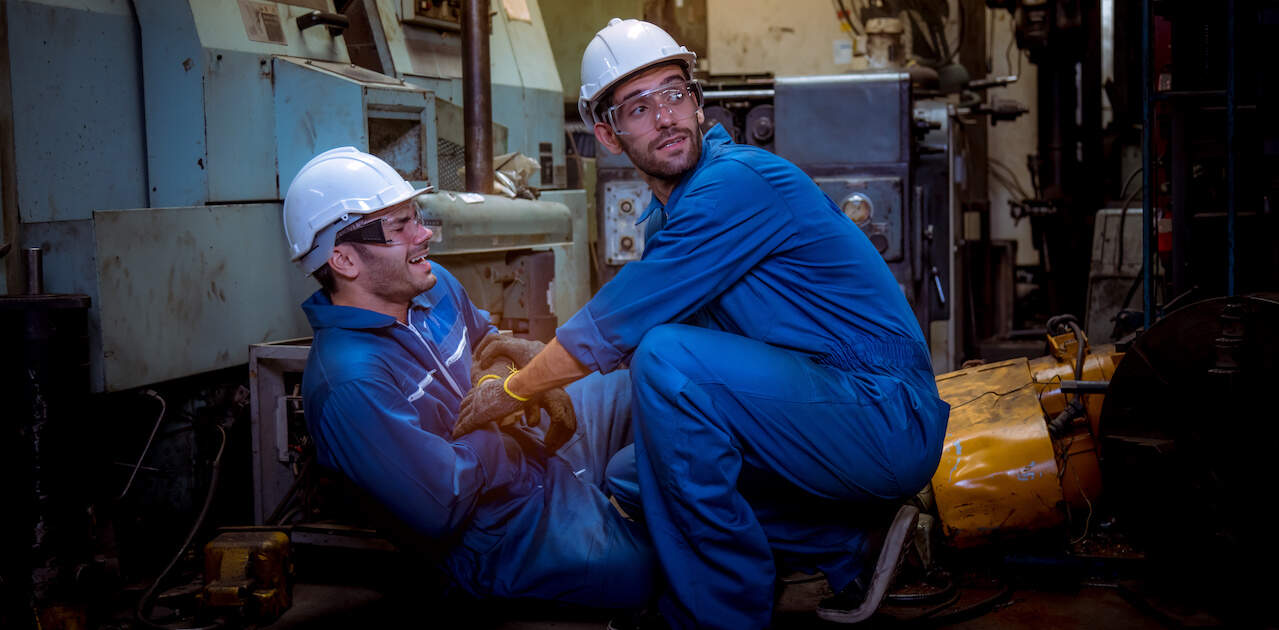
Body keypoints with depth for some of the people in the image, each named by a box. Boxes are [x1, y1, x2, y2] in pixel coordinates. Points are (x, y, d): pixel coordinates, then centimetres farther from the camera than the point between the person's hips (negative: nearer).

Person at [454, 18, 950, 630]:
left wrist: (509, 392, -2)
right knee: (635, 481, 15)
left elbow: (615, 325, -15)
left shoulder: (738, 182, -18)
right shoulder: (667, 212, 12)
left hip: (888, 422, -10)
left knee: (667, 359, -26)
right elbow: (632, 326, 26)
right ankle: (851, 543, 8)